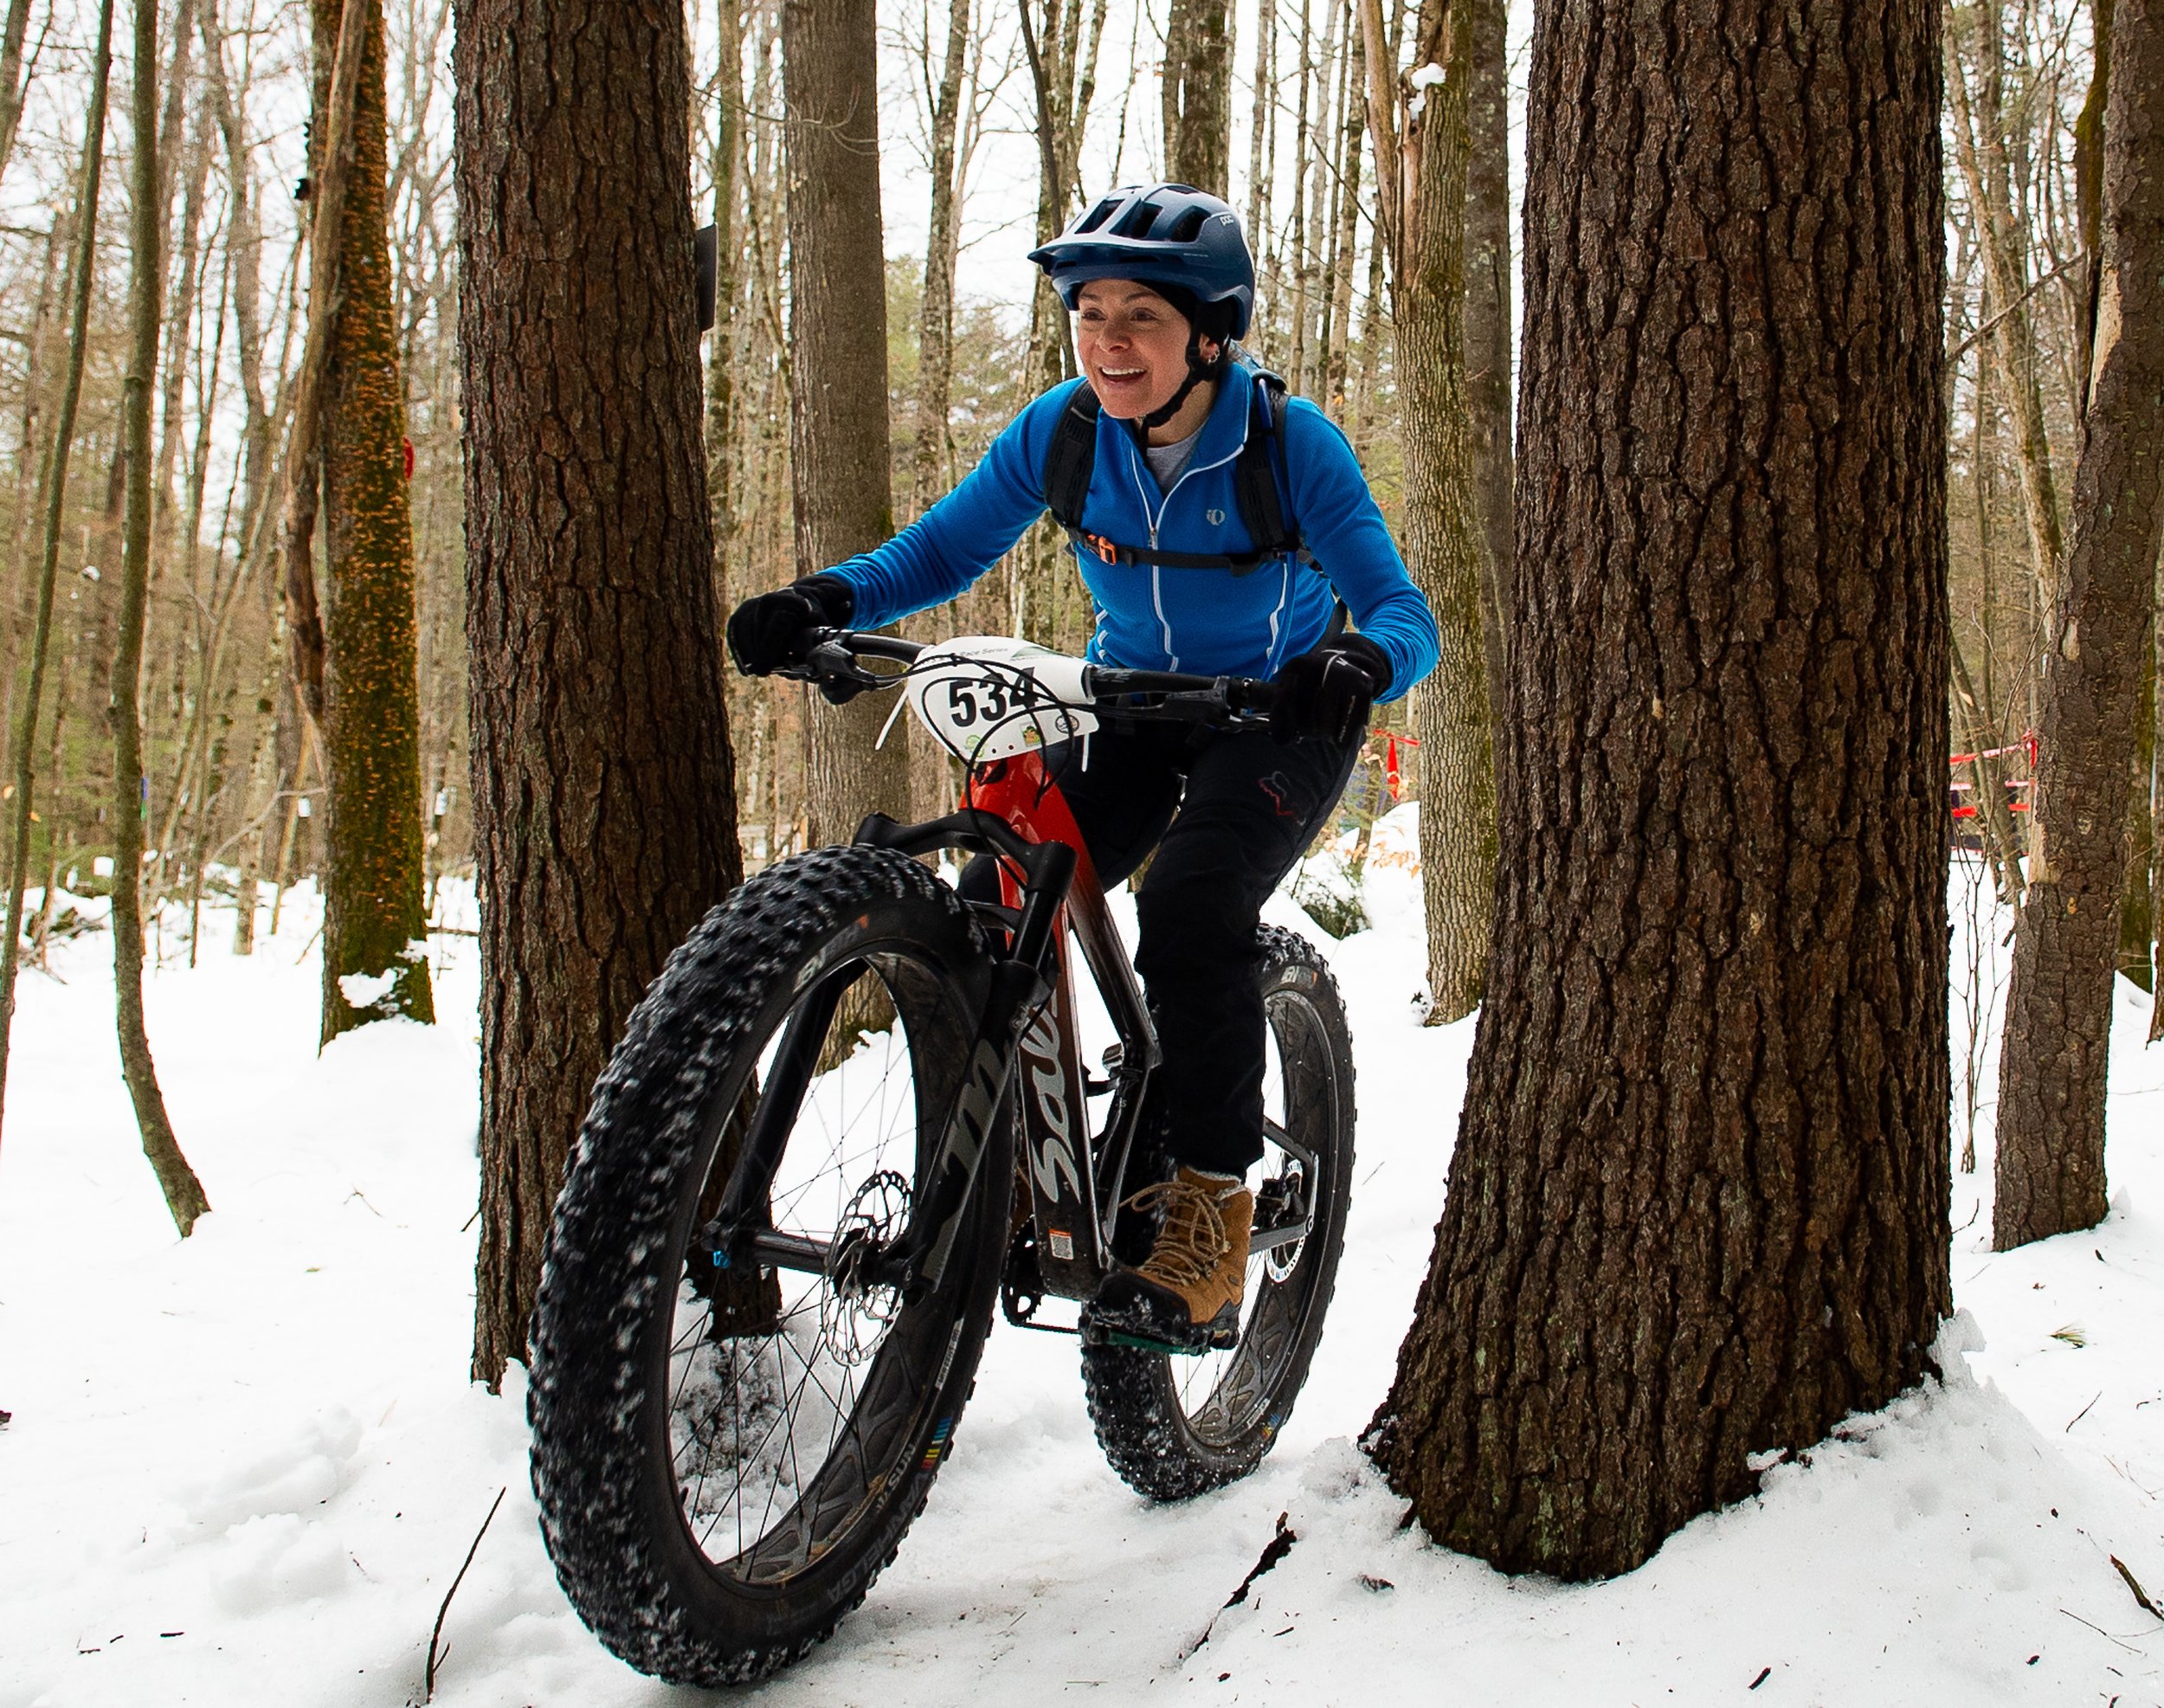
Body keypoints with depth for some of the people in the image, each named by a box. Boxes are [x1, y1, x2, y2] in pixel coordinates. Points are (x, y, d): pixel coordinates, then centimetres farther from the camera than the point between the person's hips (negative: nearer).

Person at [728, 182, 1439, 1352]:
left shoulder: (1291, 444, -23)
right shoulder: (1063, 432, -12)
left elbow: (1404, 615, -26)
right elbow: (941, 550, -5)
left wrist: (1358, 662, -51)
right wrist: (825, 600, -25)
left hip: (1281, 722, -4)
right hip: (1133, 709, 4)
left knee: (1190, 910, -31)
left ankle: (1212, 1217, -19)